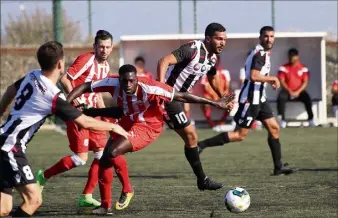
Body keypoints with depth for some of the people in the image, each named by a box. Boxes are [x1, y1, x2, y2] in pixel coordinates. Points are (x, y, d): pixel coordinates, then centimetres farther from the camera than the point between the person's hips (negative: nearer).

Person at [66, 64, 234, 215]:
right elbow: (85, 87, -15)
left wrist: (214, 103, -23)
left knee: (112, 152, -26)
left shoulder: (148, 88, -34)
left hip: (148, 127, -6)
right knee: (104, 162, 6)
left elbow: (181, 96, -27)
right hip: (127, 124, 6)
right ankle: (105, 206, 20)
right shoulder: (113, 83, -23)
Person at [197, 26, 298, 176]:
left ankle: (278, 167, 12)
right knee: (240, 134, -10)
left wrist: (268, 80, 17)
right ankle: (202, 145, -9)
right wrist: (273, 78, -16)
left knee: (274, 128, 9)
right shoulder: (260, 54, -16)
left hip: (258, 97, 10)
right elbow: (253, 76, -28)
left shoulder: (263, 53, 15)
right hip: (250, 98, -10)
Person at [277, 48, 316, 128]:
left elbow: (305, 82, -3)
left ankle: (311, 119, -21)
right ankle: (282, 120, -30)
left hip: (299, 92, 0)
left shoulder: (303, 68, 3)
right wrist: (289, 91, -19)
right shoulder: (283, 68, 1)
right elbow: (282, 81, -5)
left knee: (307, 98, -31)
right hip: (287, 91, 0)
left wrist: (298, 92, -19)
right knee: (281, 97, -34)